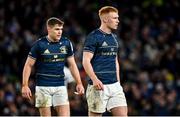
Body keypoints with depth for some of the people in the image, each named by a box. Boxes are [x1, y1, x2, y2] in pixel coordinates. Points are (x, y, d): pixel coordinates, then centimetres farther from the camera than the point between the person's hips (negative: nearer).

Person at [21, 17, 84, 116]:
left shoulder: (66, 43, 4)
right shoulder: (39, 44, -7)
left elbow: (72, 64, 13)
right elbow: (28, 65, -2)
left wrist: (79, 83, 6)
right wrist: (25, 85, -9)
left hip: (60, 86, 3)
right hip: (43, 86, -3)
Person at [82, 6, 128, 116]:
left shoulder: (114, 37, 16)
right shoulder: (93, 37, -8)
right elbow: (86, 61, -14)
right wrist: (95, 80, -24)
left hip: (115, 85, 7)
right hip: (99, 86, -7)